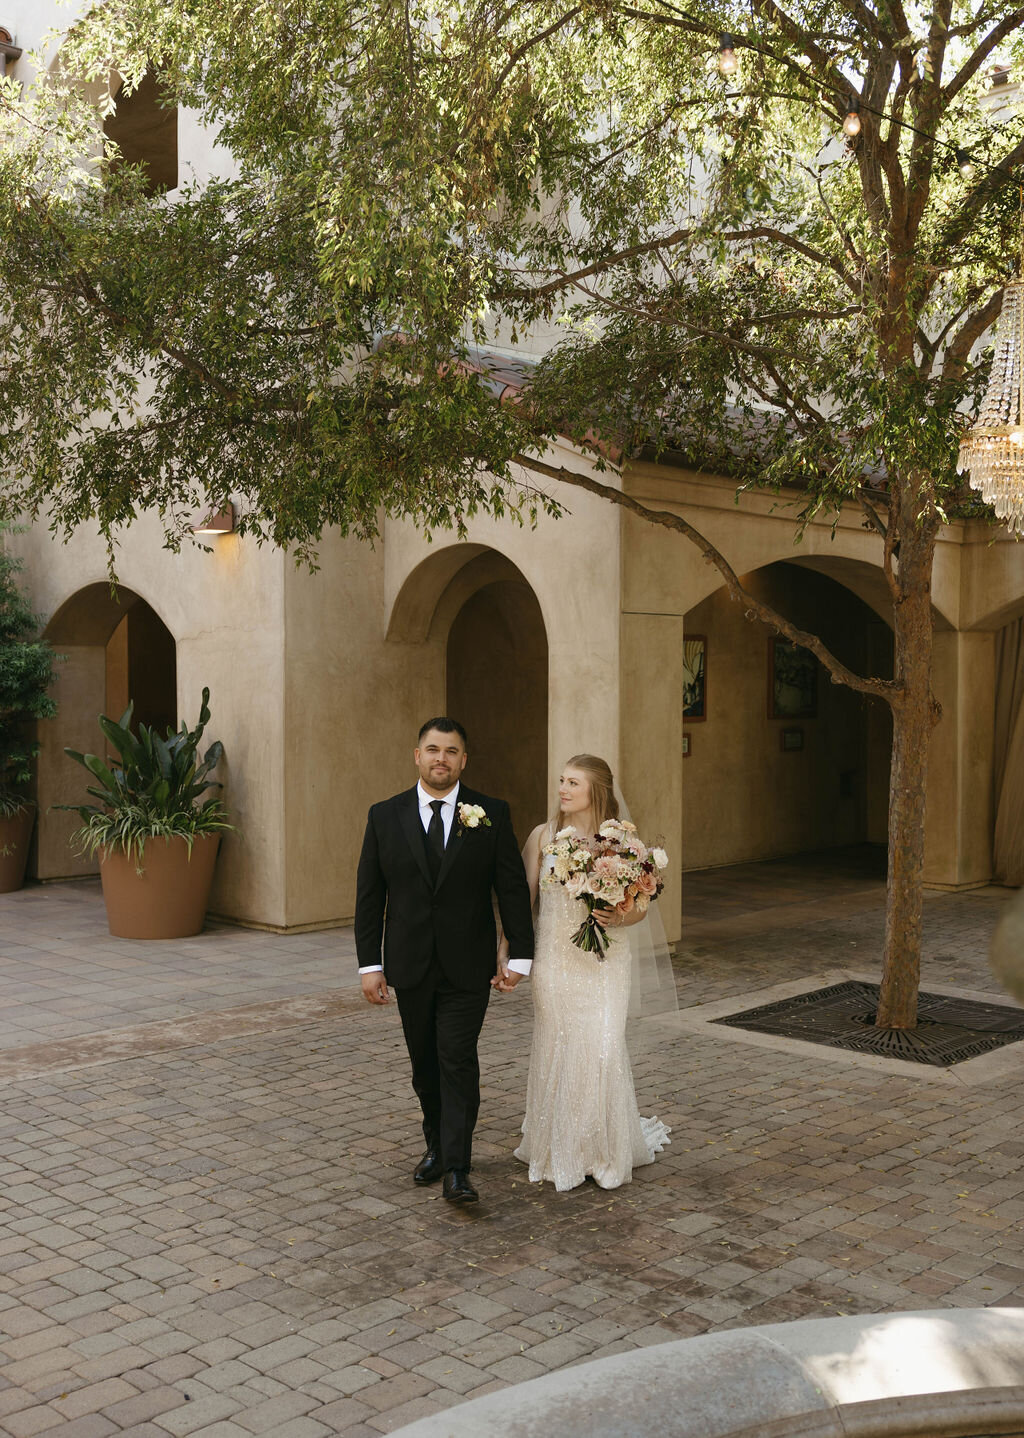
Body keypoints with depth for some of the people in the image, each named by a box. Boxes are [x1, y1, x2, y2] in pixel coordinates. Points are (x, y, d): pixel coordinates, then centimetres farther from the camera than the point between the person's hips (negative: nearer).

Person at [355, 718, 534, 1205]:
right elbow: (369, 895, 3)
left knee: (458, 1061, -8)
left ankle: (456, 1169, -3)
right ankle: (436, 1145, 31)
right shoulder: (385, 816, 1)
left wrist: (519, 956, -5)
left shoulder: (492, 814, -2)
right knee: (425, 1065, 13)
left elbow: (512, 888, -1)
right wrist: (370, 964, -1)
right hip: (410, 966, 2)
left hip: (467, 967, -2)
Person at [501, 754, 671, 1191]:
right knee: (554, 1050, 5)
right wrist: (504, 950, 2)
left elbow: (640, 908, 4)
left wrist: (617, 918, -17)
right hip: (553, 961, 1)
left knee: (601, 1050, -5)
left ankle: (604, 1150, 15)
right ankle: (557, 1150, 21)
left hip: (602, 962, -1)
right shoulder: (543, 836, 2)